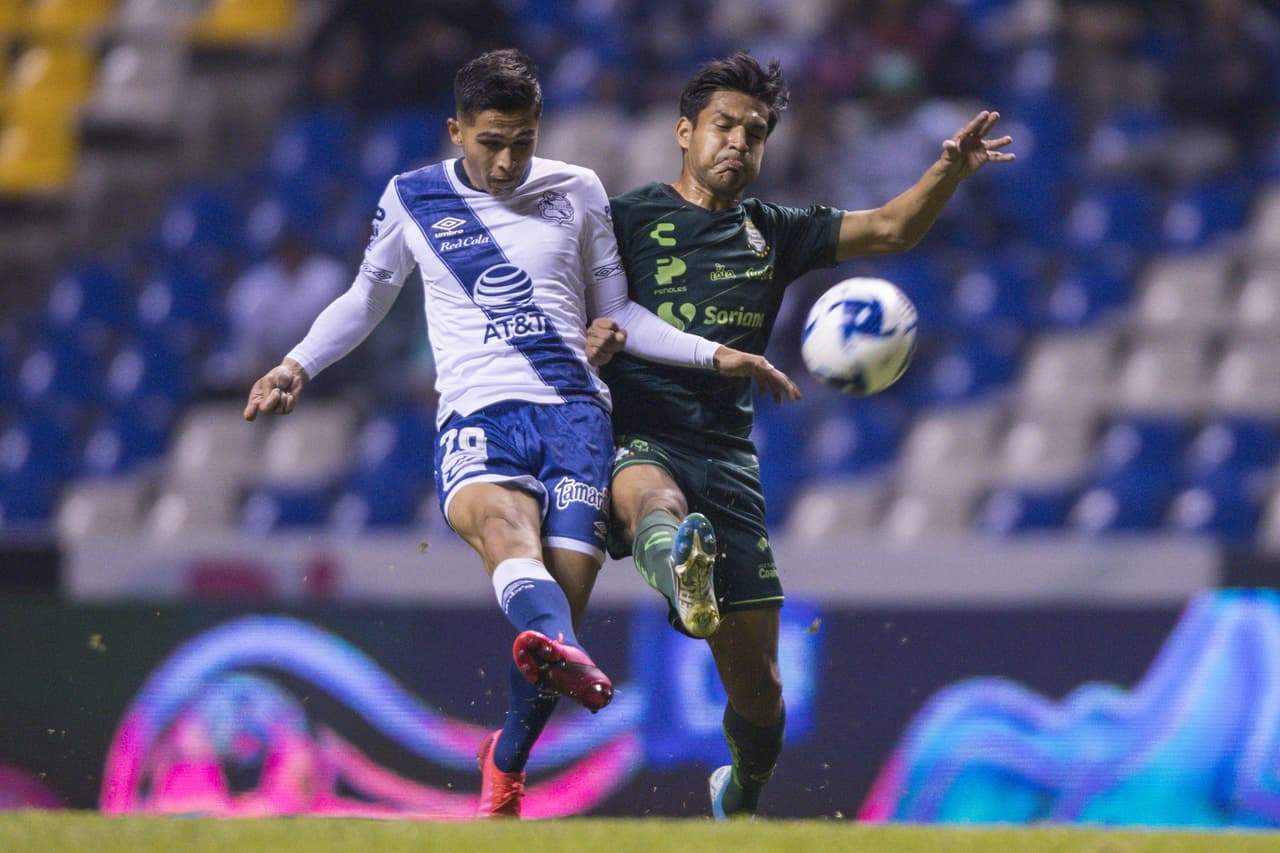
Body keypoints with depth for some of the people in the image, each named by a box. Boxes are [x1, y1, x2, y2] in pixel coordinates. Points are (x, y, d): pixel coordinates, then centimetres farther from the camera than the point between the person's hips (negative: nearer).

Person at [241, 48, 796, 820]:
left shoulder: (578, 193, 15)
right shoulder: (413, 200, 13)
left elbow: (616, 313, 23)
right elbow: (368, 298, 27)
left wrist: (712, 354, 12)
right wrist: (299, 366, 14)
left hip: (574, 409, 2)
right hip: (477, 414, -1)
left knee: (565, 599, -12)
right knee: (502, 522, -36)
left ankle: (507, 763, 15)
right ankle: (561, 653, -69)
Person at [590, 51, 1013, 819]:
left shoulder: (774, 234, 21)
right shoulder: (628, 218, 9)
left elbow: (892, 230, 17)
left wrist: (952, 171, -1)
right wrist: (588, 343, -18)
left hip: (729, 459, 4)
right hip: (639, 438, -4)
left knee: (757, 681, 2)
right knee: (651, 497, -43)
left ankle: (742, 802, 30)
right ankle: (682, 568, -79)